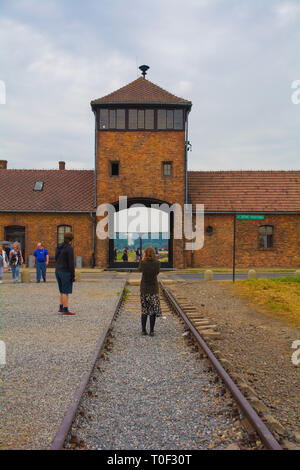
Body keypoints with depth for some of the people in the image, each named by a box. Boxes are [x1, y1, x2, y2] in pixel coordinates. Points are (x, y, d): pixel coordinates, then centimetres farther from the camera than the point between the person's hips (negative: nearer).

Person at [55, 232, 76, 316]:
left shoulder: (59, 247, 8)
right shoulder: (70, 248, -16)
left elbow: (56, 260, 13)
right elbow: (71, 263, -18)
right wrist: (73, 276, -13)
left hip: (58, 271, 8)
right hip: (66, 272, -8)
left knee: (62, 291, 17)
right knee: (66, 292, -3)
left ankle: (61, 308, 20)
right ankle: (65, 310, -1)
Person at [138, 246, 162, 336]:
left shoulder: (143, 263, -11)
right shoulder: (157, 263, -10)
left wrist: (142, 260, 17)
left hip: (144, 289, 1)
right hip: (154, 289, -1)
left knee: (144, 310, 13)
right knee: (153, 310, 7)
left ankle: (143, 330, 14)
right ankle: (151, 331, 6)